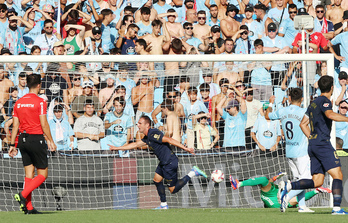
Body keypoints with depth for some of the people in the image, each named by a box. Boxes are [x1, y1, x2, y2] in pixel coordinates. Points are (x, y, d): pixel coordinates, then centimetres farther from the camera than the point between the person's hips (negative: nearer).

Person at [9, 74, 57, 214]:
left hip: (23, 139, 6)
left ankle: (29, 207, 4)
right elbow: (44, 124, -12)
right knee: (42, 174, 2)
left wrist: (12, 145, 11)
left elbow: (15, 125, 9)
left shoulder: (18, 103, 8)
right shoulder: (40, 102, -10)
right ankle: (23, 195, -17)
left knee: (29, 174, 9)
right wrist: (51, 141, -4)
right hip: (36, 138, -6)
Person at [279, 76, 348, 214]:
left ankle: (288, 187, -5)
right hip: (323, 143, -9)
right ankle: (337, 208, -19)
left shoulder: (314, 103, 20)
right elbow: (330, 115, -27)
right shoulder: (324, 101, -6)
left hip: (312, 144, 9)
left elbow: (303, 124, 26)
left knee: (317, 181, 6)